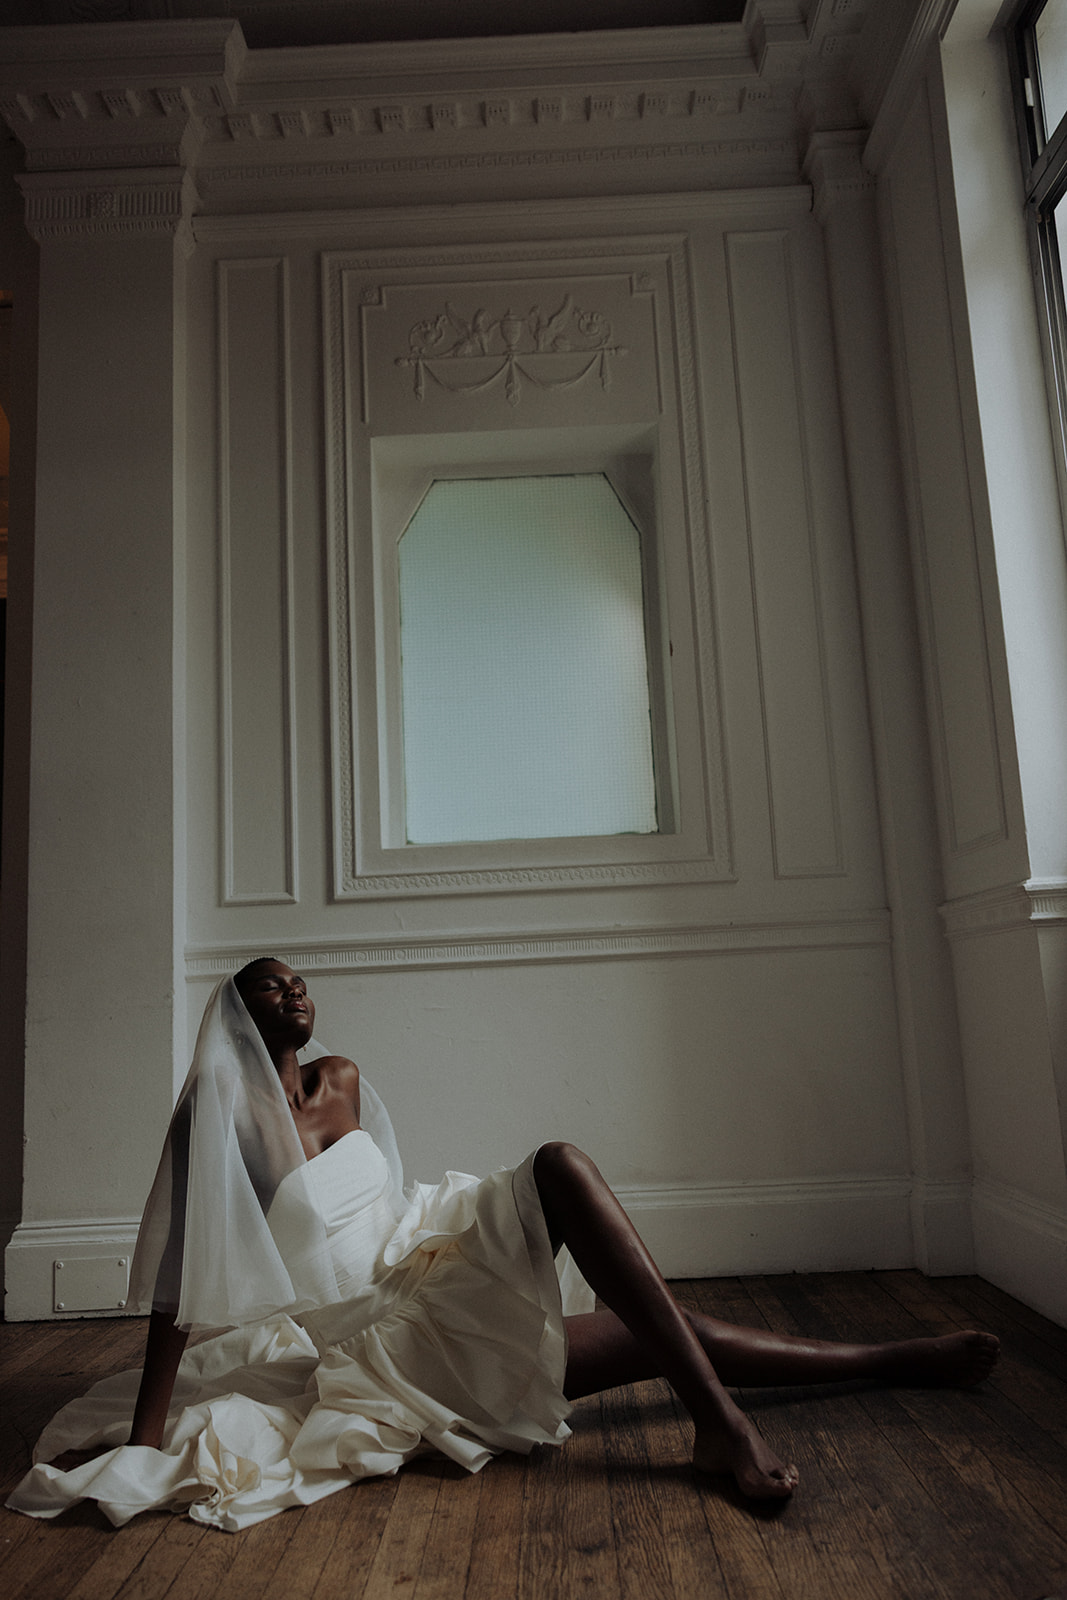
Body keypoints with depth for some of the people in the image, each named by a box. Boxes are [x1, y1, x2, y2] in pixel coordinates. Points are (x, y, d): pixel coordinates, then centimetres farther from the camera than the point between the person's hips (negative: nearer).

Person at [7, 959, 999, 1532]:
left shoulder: (342, 1080, 9)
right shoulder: (217, 1109, -12)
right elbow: (182, 1280, -16)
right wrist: (145, 1436, -19)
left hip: (433, 1274, 7)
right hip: (380, 1334, -7)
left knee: (667, 1336, 0)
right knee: (561, 1167, -28)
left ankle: (893, 1360, 10)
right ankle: (720, 1427, -31)